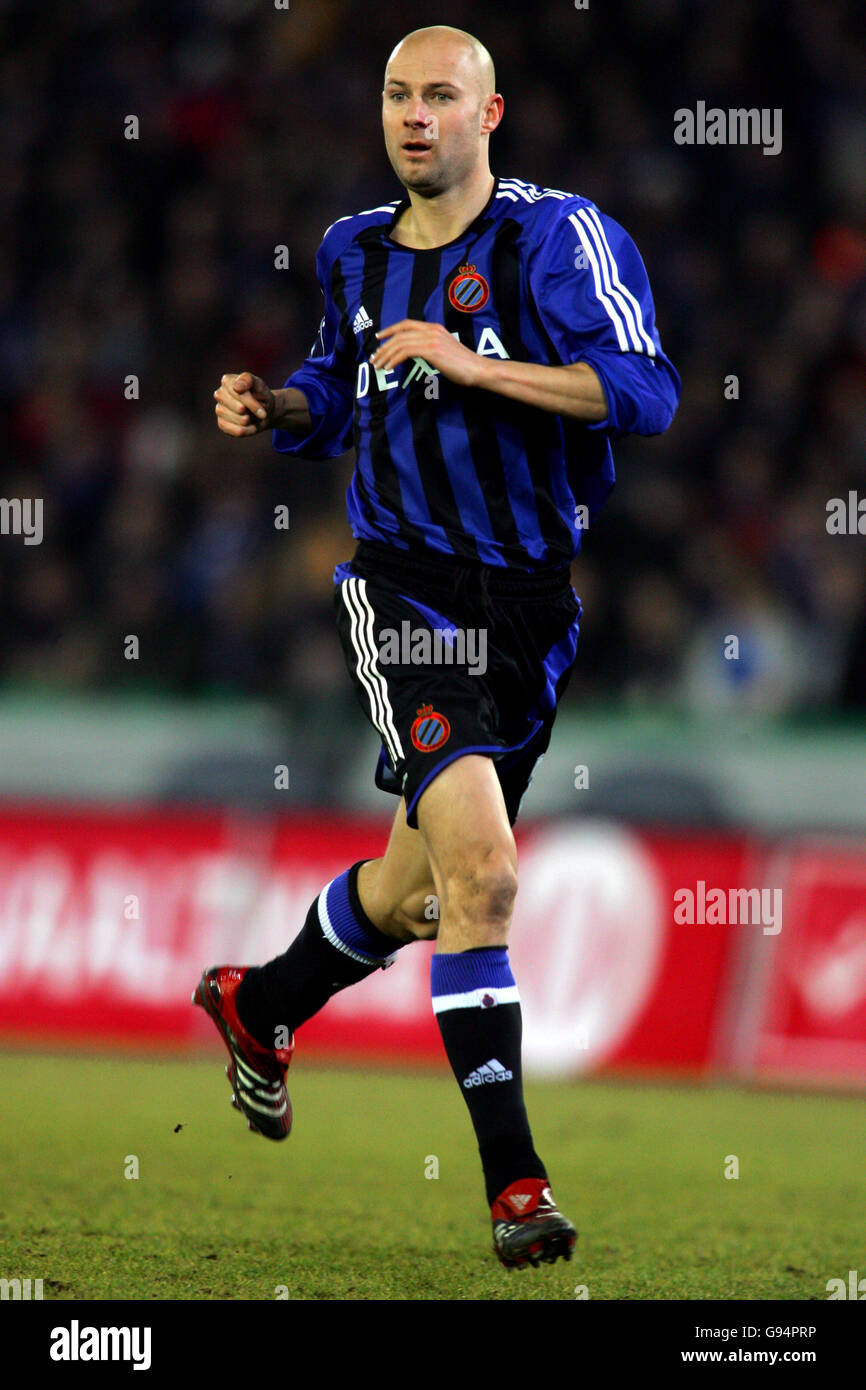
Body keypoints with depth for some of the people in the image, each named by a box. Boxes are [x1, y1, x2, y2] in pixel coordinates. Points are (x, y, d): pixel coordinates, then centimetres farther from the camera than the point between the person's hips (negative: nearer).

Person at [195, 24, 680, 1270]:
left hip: (533, 604, 1)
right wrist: (270, 408, 3)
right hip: (406, 592, -1)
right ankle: (512, 1177, -16)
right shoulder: (355, 250, 8)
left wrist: (473, 366, -24)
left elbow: (644, 392, -18)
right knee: (481, 870, -20)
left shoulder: (556, 234, -6)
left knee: (422, 887, 17)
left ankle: (259, 1005, 47)